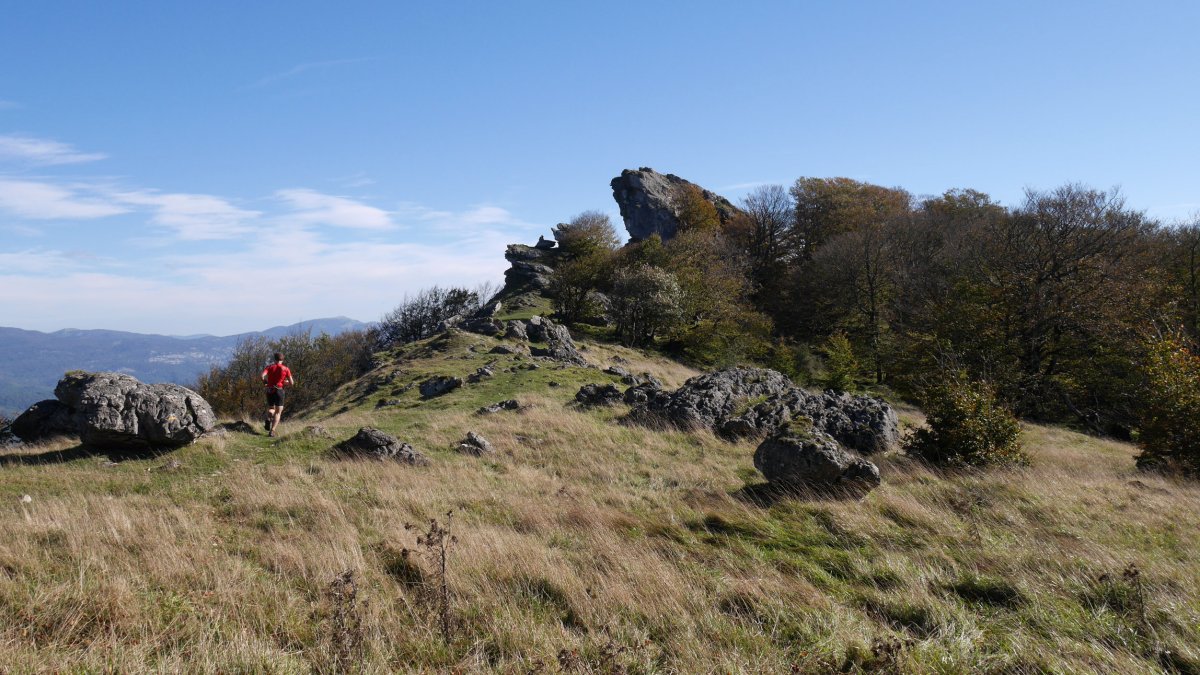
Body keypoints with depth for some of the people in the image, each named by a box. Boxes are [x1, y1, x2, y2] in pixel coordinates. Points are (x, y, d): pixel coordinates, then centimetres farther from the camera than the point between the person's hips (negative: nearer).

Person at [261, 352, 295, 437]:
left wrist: (267, 381, 7)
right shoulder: (286, 369, 1)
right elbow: (291, 383, -1)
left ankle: (268, 419, -6)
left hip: (269, 391, 2)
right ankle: (272, 431, -14)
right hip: (279, 391, -2)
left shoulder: (269, 367, 5)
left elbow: (262, 376, -13)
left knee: (271, 409, 26)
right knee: (278, 412, 2)